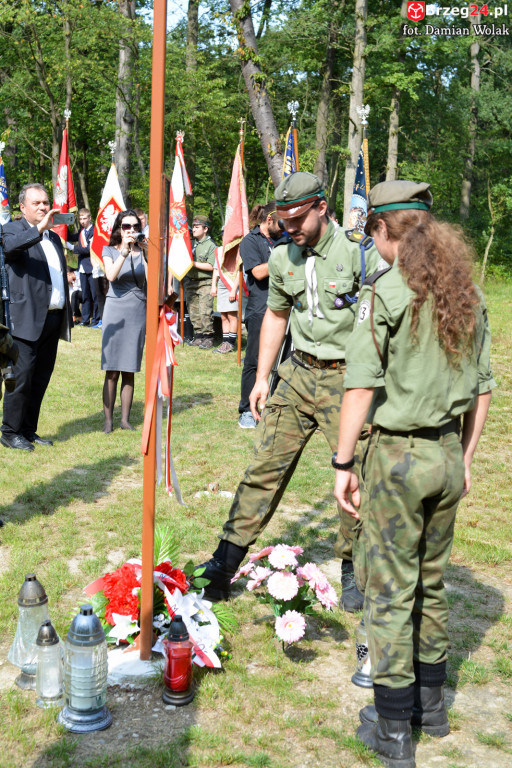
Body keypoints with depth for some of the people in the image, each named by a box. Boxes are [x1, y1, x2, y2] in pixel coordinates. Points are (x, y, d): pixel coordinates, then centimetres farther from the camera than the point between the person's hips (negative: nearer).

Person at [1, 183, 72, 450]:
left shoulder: (54, 237, 19)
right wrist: (39, 229, -37)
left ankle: (29, 430, 21)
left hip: (53, 319, 7)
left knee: (41, 379, 11)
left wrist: (68, 314, 19)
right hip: (27, 320, -7)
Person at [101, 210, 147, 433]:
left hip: (138, 312, 2)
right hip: (115, 311, -2)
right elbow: (111, 275, -14)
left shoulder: (143, 251, 8)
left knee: (129, 371, 5)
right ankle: (108, 420, 4)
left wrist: (146, 252, -15)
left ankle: (125, 419, 13)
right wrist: (125, 251, -19)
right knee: (112, 371, -3)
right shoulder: (110, 250, 5)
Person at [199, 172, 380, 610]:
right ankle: (226, 562, 11)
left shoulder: (358, 253, -10)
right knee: (266, 465, 3)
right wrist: (261, 377, 17)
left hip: (348, 378, -4)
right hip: (298, 373, 5)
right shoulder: (282, 258, 8)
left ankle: (353, 568, 21)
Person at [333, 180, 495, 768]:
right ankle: (431, 705, 35)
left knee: (390, 591, 5)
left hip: (399, 454, -6)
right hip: (448, 454, 6)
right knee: (431, 582, 20)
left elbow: (361, 387, -18)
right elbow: (482, 387, 10)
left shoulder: (385, 290, -13)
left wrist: (343, 463, -11)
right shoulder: (465, 292, 6)